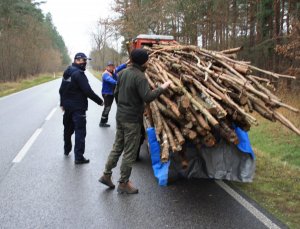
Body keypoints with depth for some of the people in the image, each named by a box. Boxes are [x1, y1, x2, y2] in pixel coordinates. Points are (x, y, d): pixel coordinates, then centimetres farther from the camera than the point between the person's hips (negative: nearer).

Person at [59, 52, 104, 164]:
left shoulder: (67, 72, 11)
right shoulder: (78, 73, -18)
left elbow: (62, 89, 18)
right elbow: (87, 91, -22)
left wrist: (63, 103, 26)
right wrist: (99, 101, -13)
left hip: (67, 106, 9)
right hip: (78, 108, -9)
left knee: (68, 129, 22)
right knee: (80, 132, -6)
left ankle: (67, 149, 39)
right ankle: (79, 157, -6)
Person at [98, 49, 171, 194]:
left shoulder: (123, 73, 8)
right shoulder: (140, 77, -19)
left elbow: (116, 93, 15)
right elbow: (147, 97, -27)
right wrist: (162, 88, -16)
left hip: (120, 116, 8)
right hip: (133, 119, -8)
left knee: (117, 147, 19)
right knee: (130, 152, 3)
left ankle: (106, 175, 24)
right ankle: (123, 183, 12)